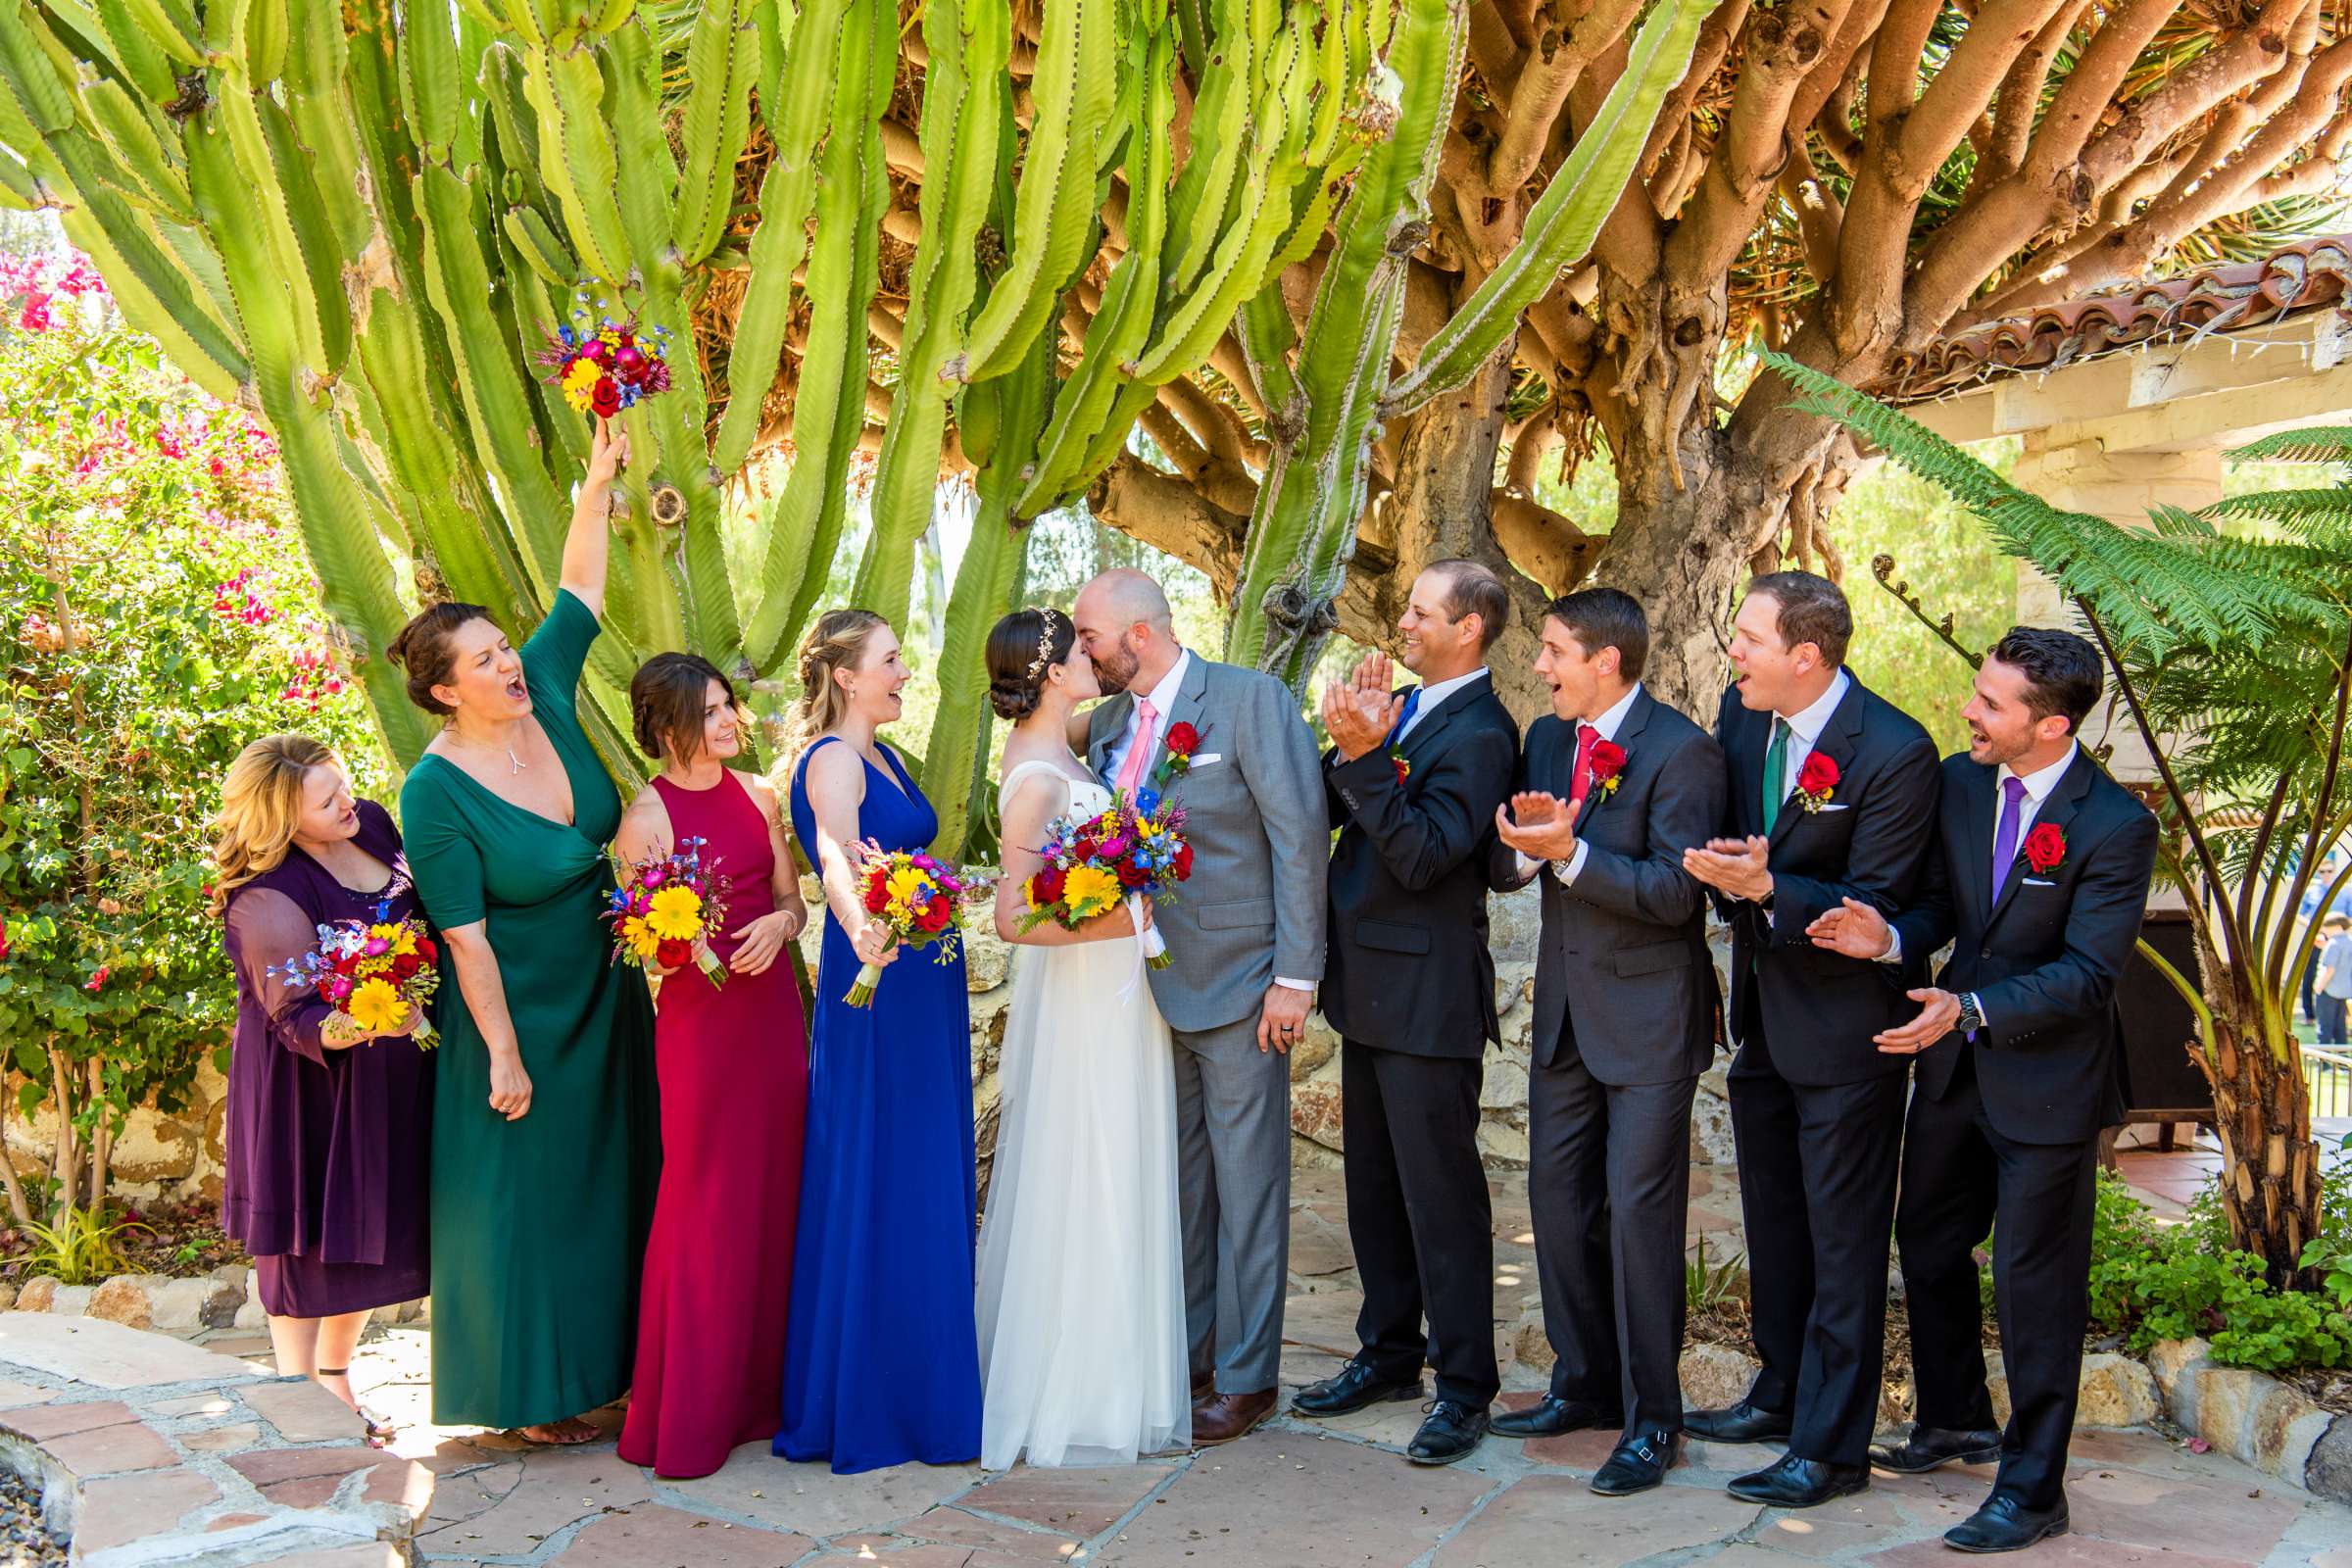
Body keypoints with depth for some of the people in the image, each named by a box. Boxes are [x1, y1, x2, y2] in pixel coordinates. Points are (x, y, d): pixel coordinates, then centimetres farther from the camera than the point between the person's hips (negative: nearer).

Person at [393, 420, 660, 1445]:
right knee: (530, 1193, 4)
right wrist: (504, 1058, -17)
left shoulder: (544, 694, -6)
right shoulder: (438, 793, -22)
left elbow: (578, 587, 2)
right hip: (522, 1015, -7)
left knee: (615, 1177, 15)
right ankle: (530, 1391, 19)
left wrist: (599, 484, -8)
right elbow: (466, 940, -20)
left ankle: (607, 1356, 30)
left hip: (606, 999, 7)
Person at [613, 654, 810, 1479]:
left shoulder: (756, 794, 8)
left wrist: (777, 925, -10)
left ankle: (762, 1388, 22)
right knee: (705, 1204, 0)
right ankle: (687, 1416, 11)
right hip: (698, 1018, -5)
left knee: (773, 1196, 9)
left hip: (771, 1008, 5)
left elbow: (793, 900, 11)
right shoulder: (647, 815, -7)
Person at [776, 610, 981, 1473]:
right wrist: (862, 929, -52)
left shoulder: (883, 757, 14)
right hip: (877, 984, -9)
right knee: (882, 1185, -3)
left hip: (924, 988, 9)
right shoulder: (831, 760, -15)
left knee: (931, 1183, 14)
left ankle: (926, 1379, 26)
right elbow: (838, 859, -35)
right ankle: (874, 1400, 8)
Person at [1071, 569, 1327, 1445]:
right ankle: (1185, 1354, 27)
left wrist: (1296, 975, -16)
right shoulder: (1105, 723, 9)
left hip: (1236, 984, -6)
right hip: (1147, 986, 6)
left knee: (1246, 1183, 3)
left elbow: (1300, 838, -13)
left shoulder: (1251, 699, -10)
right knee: (1176, 1181, 15)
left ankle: (1245, 1375, 14)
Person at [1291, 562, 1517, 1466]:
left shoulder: (1478, 733, -16)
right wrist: (1348, 745, -10)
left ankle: (1464, 1388, 10)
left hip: (1428, 997, -9)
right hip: (1370, 987, 9)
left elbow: (1424, 856, -23)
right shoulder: (1406, 705, 11)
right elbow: (1326, 810, 6)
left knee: (1441, 1195, -1)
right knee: (1374, 1186, 18)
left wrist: (1367, 754, -26)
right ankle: (1389, 1354, 31)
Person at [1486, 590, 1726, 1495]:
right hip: (1566, 1011, 8)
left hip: (1647, 1019, -7)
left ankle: (1650, 1419, 9)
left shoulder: (1681, 752, -15)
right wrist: (1527, 842, -17)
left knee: (1639, 1210, -3)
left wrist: (1570, 852, -28)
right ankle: (1585, 1383, 30)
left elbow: (1673, 893, -19)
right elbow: (1503, 870, 6)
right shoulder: (1546, 739, 8)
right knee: (1558, 1200, 13)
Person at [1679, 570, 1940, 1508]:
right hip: (1764, 1009, 8)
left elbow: (1872, 908, -19)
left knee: (1844, 1240, 2)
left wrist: (1767, 888, -32)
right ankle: (1782, 1394, 39)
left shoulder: (1894, 752, -21)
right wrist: (1727, 873, -13)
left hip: (1843, 1026, -8)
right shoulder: (1741, 715, 0)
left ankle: (1830, 1447, 13)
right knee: (1773, 1220, 21)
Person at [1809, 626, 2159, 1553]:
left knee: (2034, 1284, 1)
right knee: (1929, 1243, 20)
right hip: (1954, 1061, 7)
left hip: (2047, 1081, -7)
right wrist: (1890, 939, -17)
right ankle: (1956, 1423, 42)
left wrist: (1972, 1009, -33)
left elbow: (2088, 973, -22)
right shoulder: (1959, 783, -2)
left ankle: (2031, 1492, 15)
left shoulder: (2116, 826, -21)